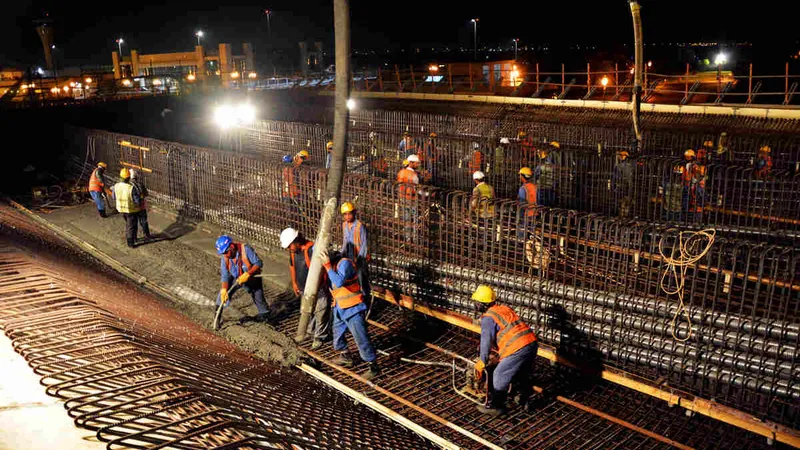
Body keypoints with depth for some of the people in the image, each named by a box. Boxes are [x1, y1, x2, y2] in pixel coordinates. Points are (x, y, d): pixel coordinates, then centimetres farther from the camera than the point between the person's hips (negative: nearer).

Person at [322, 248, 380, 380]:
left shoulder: (344, 263, -23)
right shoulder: (332, 265, 3)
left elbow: (339, 282, -36)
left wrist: (327, 265, -34)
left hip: (353, 308, -9)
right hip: (340, 307, 9)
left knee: (361, 338, -6)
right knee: (337, 332, 23)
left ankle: (374, 367, 3)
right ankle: (345, 357, 45)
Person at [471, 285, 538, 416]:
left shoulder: (488, 318, -5)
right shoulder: (504, 308, 21)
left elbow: (486, 341, -4)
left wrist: (482, 363, 7)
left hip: (518, 348, -8)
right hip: (532, 342, 9)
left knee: (500, 376, 4)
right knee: (522, 375, 27)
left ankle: (494, 406, 13)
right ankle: (525, 400, 38)